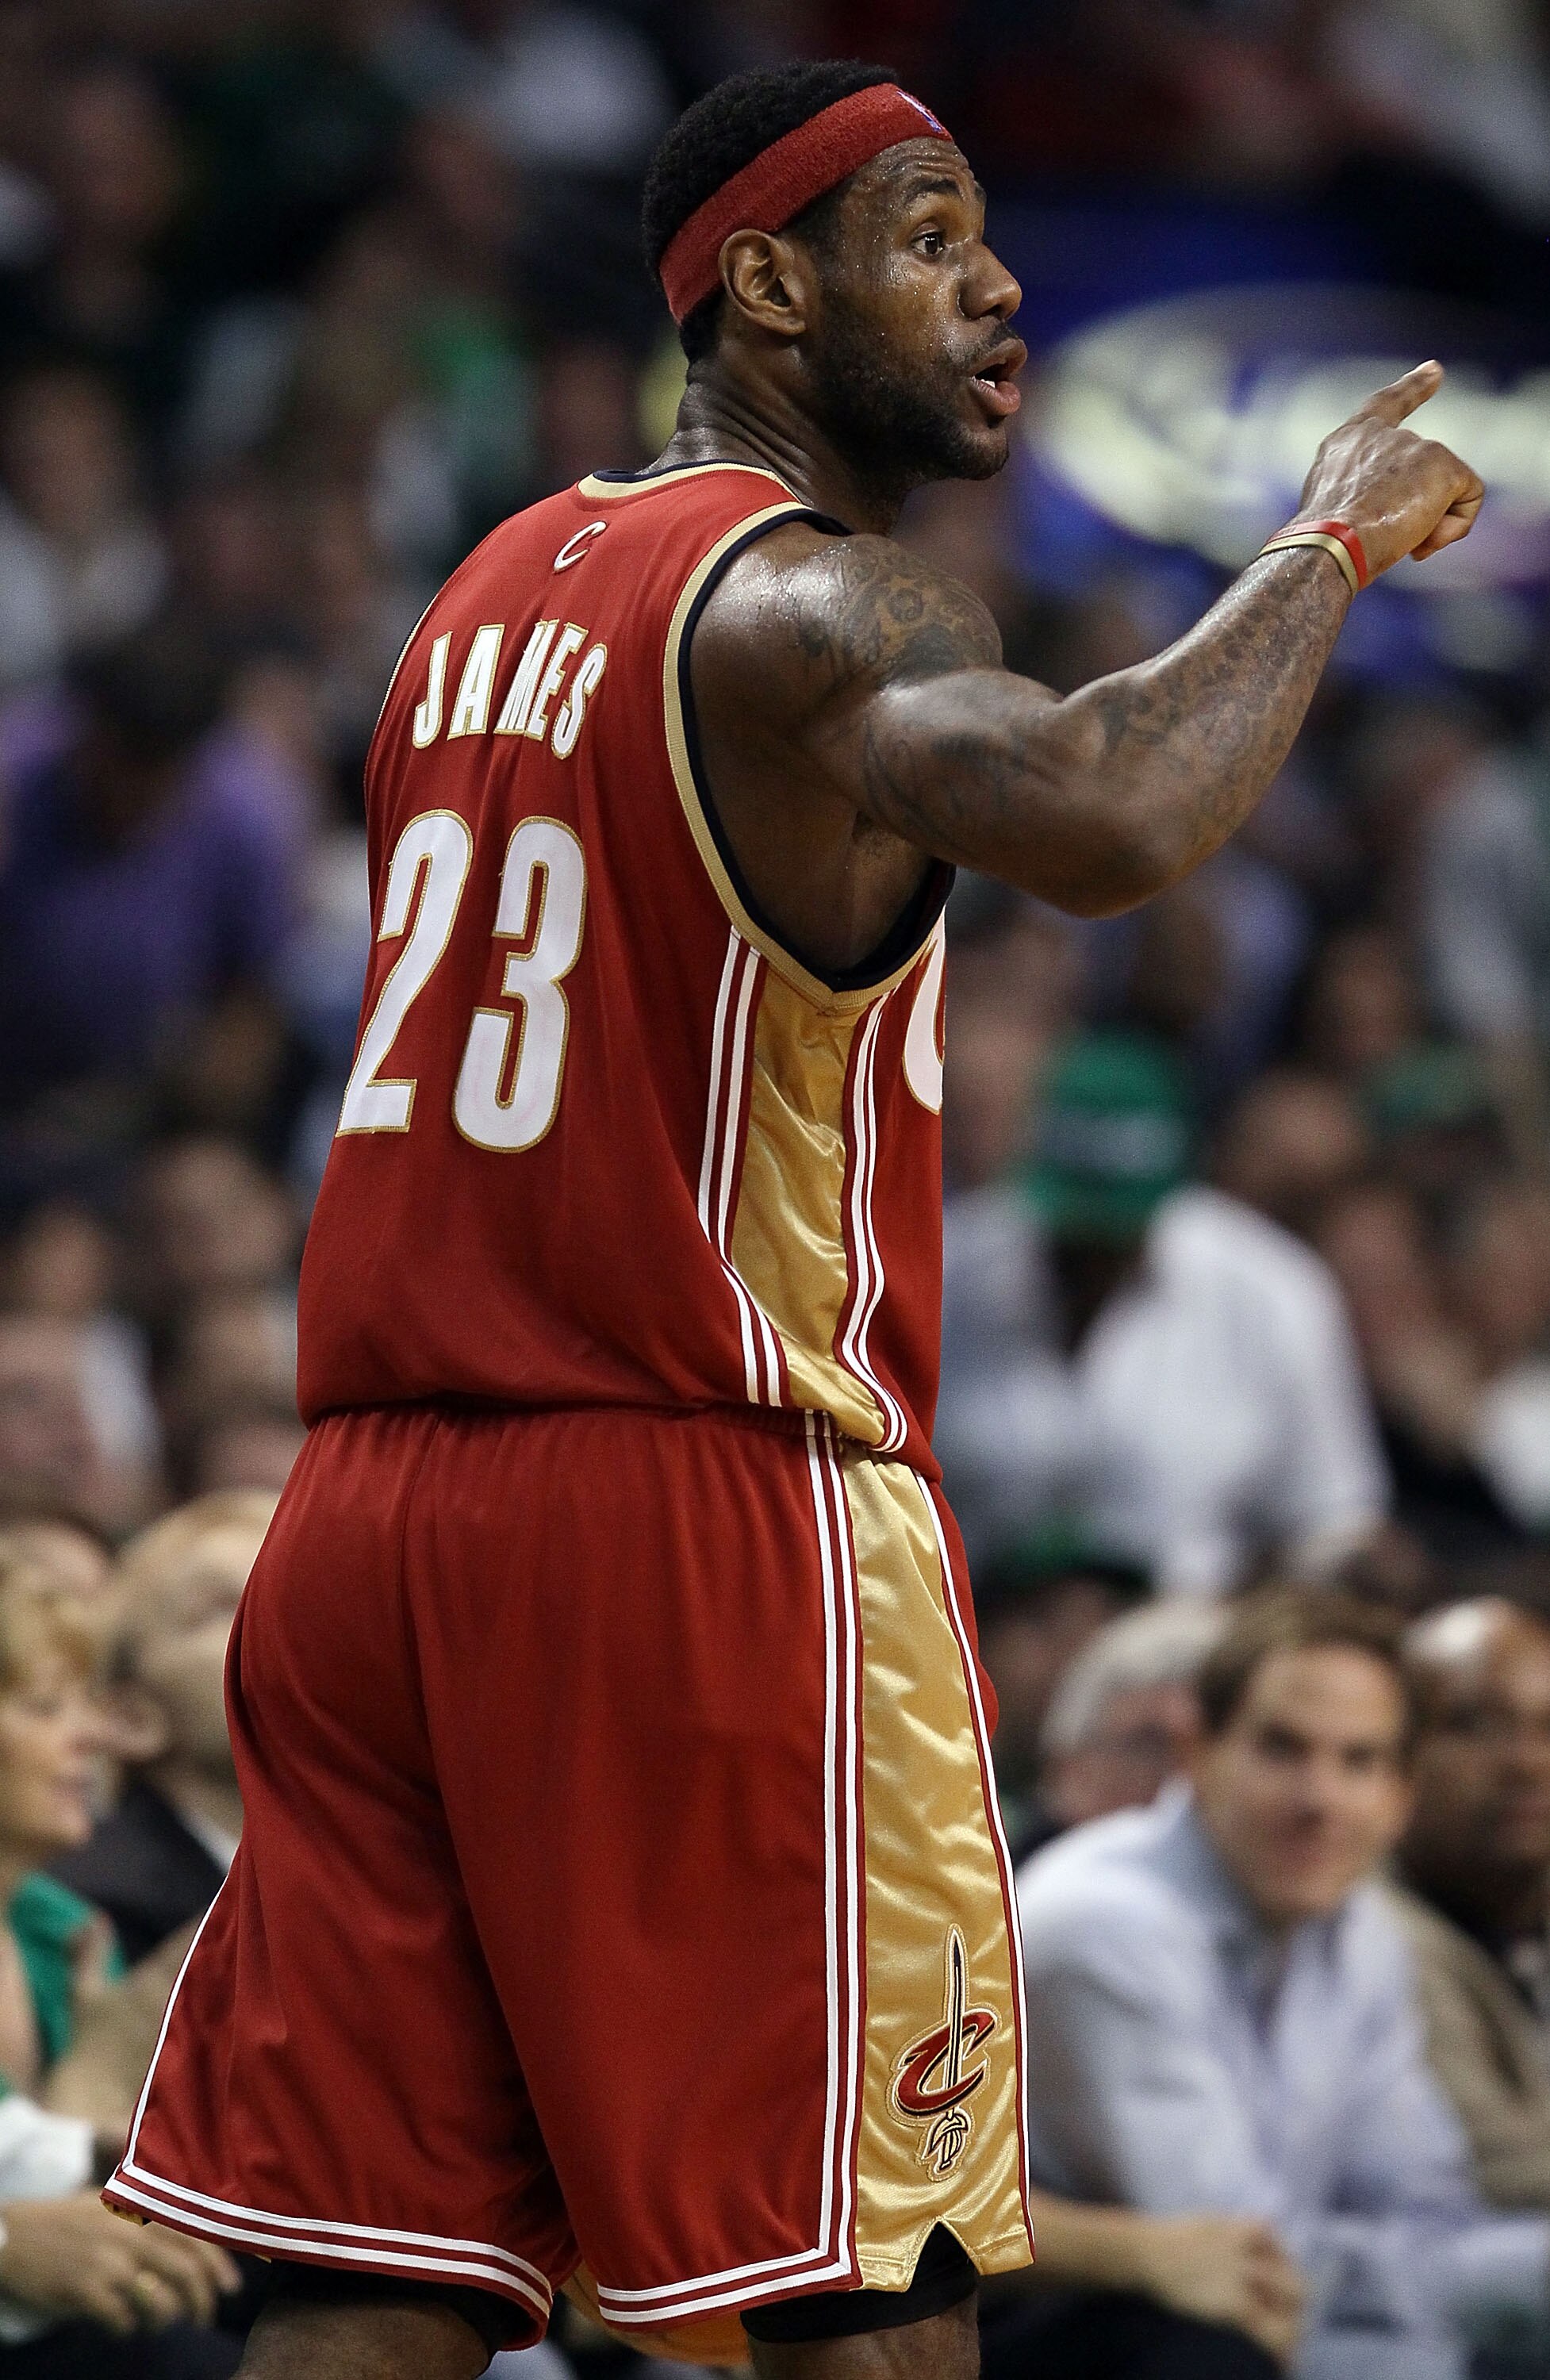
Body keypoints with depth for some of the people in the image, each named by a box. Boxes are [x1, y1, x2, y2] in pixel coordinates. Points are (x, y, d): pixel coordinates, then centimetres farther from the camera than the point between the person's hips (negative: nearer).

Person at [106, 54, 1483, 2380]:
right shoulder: (813, 609, -12)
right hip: (711, 1510, -8)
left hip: (382, 1496, 8)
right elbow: (1104, 819, -33)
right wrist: (1326, 550, -17)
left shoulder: (499, 587, 16)